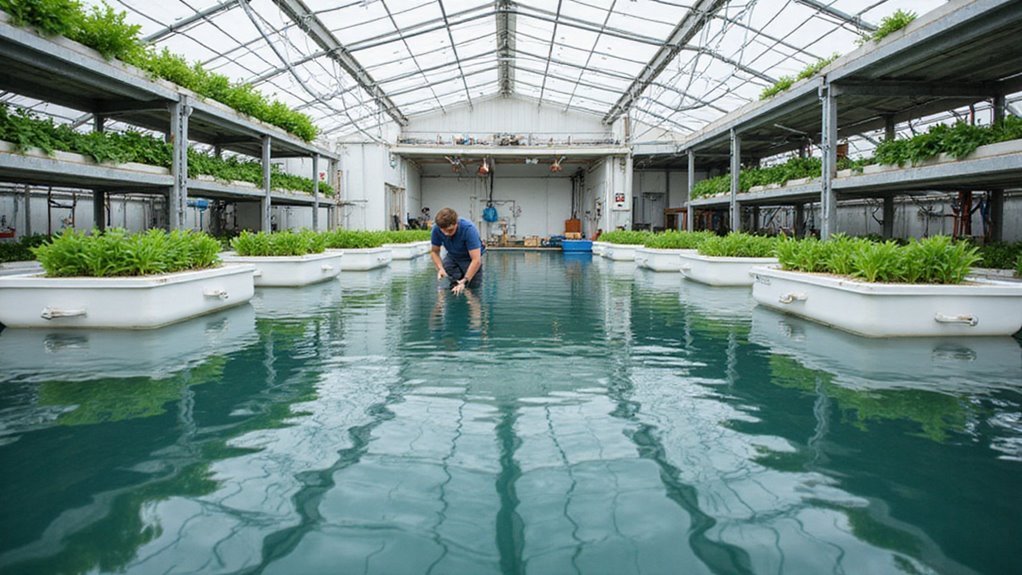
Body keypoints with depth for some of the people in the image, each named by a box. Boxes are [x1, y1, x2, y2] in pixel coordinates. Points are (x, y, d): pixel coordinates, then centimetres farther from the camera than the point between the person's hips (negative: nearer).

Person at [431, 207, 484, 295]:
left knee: (474, 285, -10)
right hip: (453, 256, 3)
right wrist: (440, 268, -27)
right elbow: (435, 251, -8)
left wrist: (464, 281, -42)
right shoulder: (436, 229, -25)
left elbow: (476, 260, -37)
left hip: (470, 258, -2)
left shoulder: (468, 229, -37)